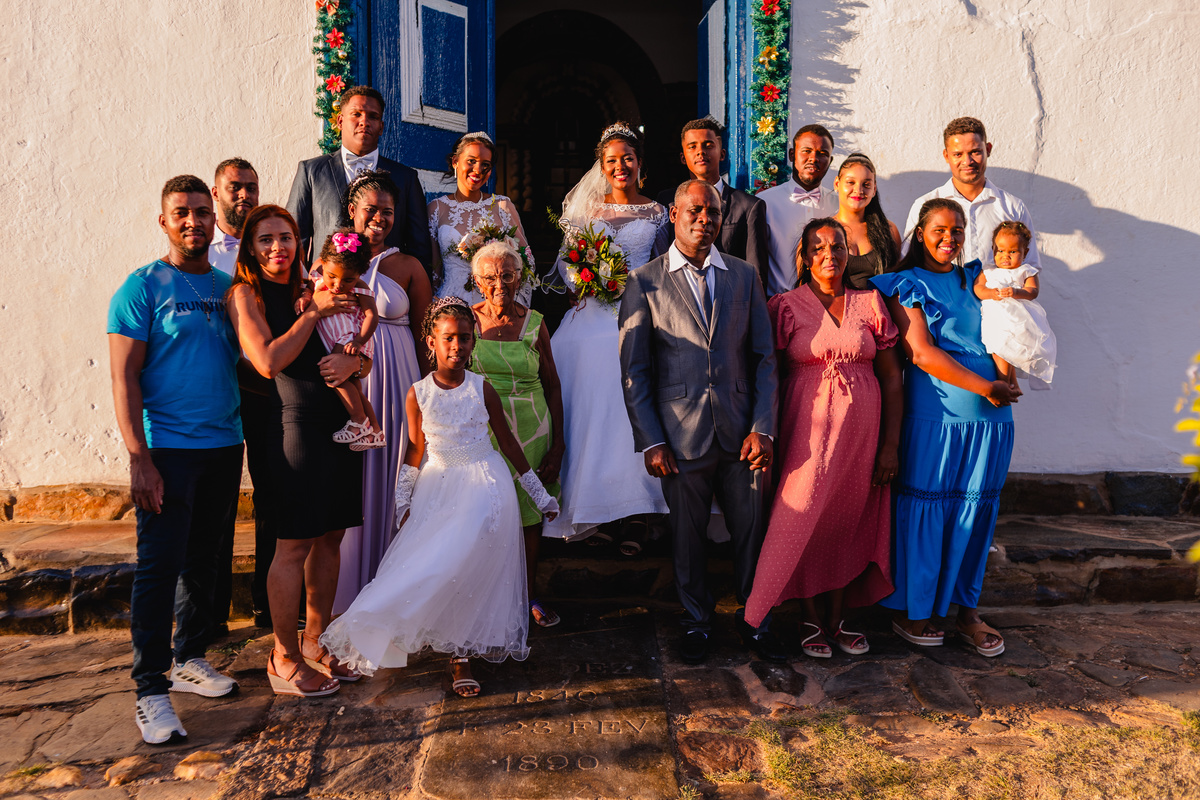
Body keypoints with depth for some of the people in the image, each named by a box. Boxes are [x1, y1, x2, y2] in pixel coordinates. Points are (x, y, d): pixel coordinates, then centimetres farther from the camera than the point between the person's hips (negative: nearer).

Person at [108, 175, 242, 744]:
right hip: (167, 449, -5)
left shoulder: (227, 286, 12)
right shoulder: (143, 287, -3)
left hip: (224, 445, 5)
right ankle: (150, 688, 5)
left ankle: (188, 659, 28)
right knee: (160, 564, -4)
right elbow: (124, 377, -8)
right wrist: (139, 457, -14)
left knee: (204, 560, 13)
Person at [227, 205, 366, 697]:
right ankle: (284, 659, 11)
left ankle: (316, 641, 25)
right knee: (294, 545, -3)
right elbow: (268, 361, -14)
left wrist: (353, 361, -7)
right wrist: (313, 312, -9)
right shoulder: (245, 293, 1)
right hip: (294, 421, -6)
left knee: (330, 538, 11)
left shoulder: (311, 291, 19)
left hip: (338, 423, 7)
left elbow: (366, 358, 16)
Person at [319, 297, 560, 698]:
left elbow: (507, 440, 5)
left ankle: (461, 655, 3)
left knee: (471, 567, -11)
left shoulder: (482, 389, -3)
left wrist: (538, 492, 9)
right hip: (437, 489, 2)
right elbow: (416, 451, 6)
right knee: (441, 569, -5)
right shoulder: (418, 394, -1)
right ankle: (460, 656, 8)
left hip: (483, 488, -1)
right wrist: (403, 503, 4)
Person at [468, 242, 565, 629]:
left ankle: (528, 595, 27)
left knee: (530, 513, 8)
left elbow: (552, 385, 5)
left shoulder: (534, 323, 1)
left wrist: (557, 444, 0)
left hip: (531, 429, 1)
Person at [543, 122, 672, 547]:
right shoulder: (585, 208, 15)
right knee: (590, 409, -6)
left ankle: (636, 516, -7)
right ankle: (590, 514, 4)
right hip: (592, 318, 2)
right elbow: (565, 261, 15)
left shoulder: (657, 213, 11)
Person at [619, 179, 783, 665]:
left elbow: (764, 358, 7)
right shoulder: (644, 283, 0)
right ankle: (696, 622, 30)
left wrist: (763, 428, -2)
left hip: (741, 433, 2)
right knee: (687, 536, 10)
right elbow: (633, 370, -1)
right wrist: (649, 441, -6)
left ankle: (755, 621, 30)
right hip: (680, 435, -2)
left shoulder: (744, 277, 9)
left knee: (751, 532, 9)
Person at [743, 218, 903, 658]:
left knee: (849, 522, 9)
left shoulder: (870, 303, 6)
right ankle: (812, 618, 20)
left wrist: (891, 445, 1)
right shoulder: (785, 306, 0)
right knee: (805, 519, 1)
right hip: (808, 428, -2)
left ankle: (836, 617, 25)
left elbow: (892, 380, 6)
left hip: (863, 430, 2)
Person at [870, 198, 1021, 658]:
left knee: (977, 511, 8)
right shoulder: (909, 286, 1)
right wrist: (984, 387, -13)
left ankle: (967, 610, 21)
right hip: (934, 414, -5)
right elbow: (921, 352, -9)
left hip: (989, 415, 5)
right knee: (923, 510, 1)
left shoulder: (974, 279, 17)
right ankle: (910, 611, 15)